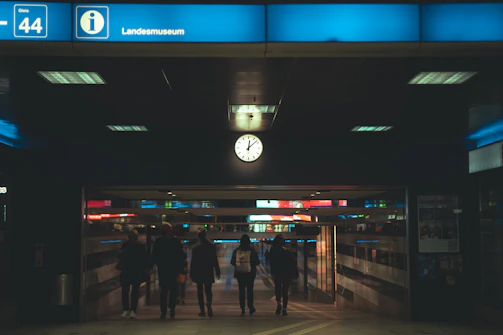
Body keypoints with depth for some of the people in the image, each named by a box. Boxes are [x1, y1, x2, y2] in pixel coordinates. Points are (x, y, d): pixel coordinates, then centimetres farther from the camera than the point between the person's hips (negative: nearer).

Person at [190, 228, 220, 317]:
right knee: (208, 290, 8)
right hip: (208, 272, 2)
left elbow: (193, 261, -6)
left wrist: (192, 274, 0)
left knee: (200, 291, 8)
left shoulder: (195, 247, -7)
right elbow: (215, 260, 2)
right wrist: (217, 272, 8)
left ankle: (202, 311, 5)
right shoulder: (211, 246, 0)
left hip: (198, 273, -1)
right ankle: (209, 303, -23)